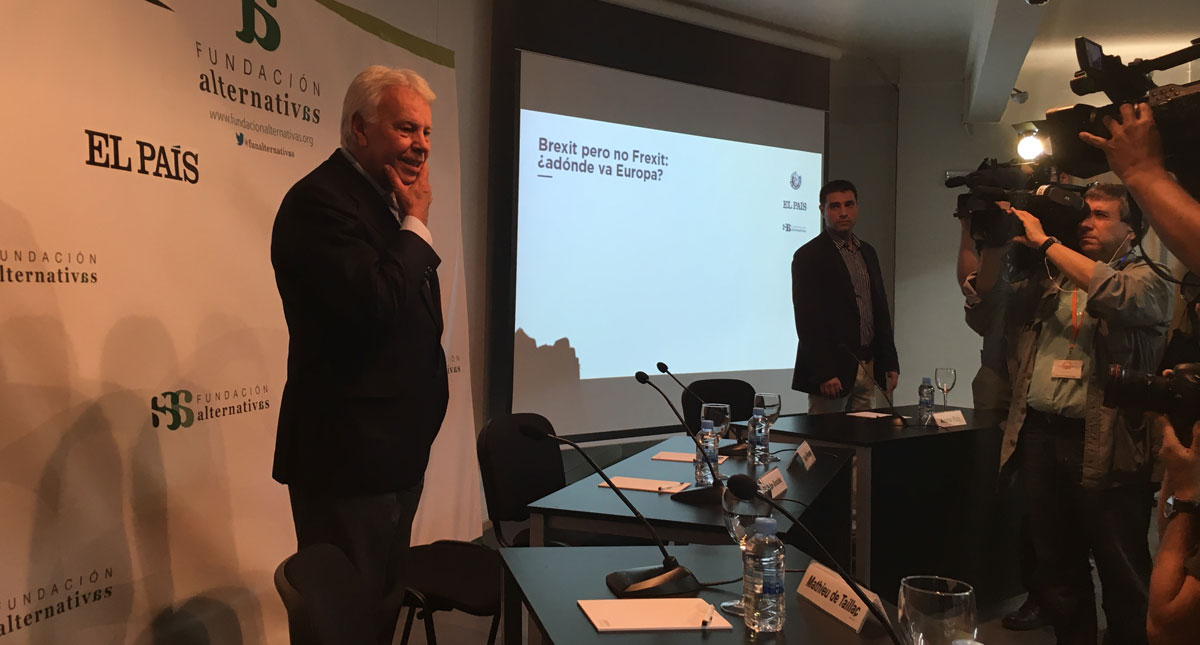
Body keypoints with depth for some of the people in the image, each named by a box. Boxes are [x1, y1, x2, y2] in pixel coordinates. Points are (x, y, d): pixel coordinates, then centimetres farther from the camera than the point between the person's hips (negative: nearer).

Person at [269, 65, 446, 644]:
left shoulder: (386, 200, 14)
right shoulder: (319, 200, -17)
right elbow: (375, 304, -30)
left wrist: (431, 377, 17)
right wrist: (416, 223, -16)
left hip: (396, 449, 9)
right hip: (348, 455, -9)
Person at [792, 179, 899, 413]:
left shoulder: (868, 253, 15)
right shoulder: (808, 257, -7)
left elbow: (881, 310, 18)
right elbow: (807, 321, -13)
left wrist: (890, 363, 13)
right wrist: (823, 375, -19)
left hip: (868, 368, 7)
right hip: (832, 371, -6)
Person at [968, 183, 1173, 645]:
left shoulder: (1146, 279, 2)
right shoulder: (1046, 281, 15)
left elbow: (1117, 295, -21)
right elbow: (983, 312, 10)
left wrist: (1044, 242, -15)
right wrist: (994, 247, 0)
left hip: (1104, 446, -4)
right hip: (1038, 438, 5)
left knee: (1124, 580, 3)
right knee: (1056, 571, 15)